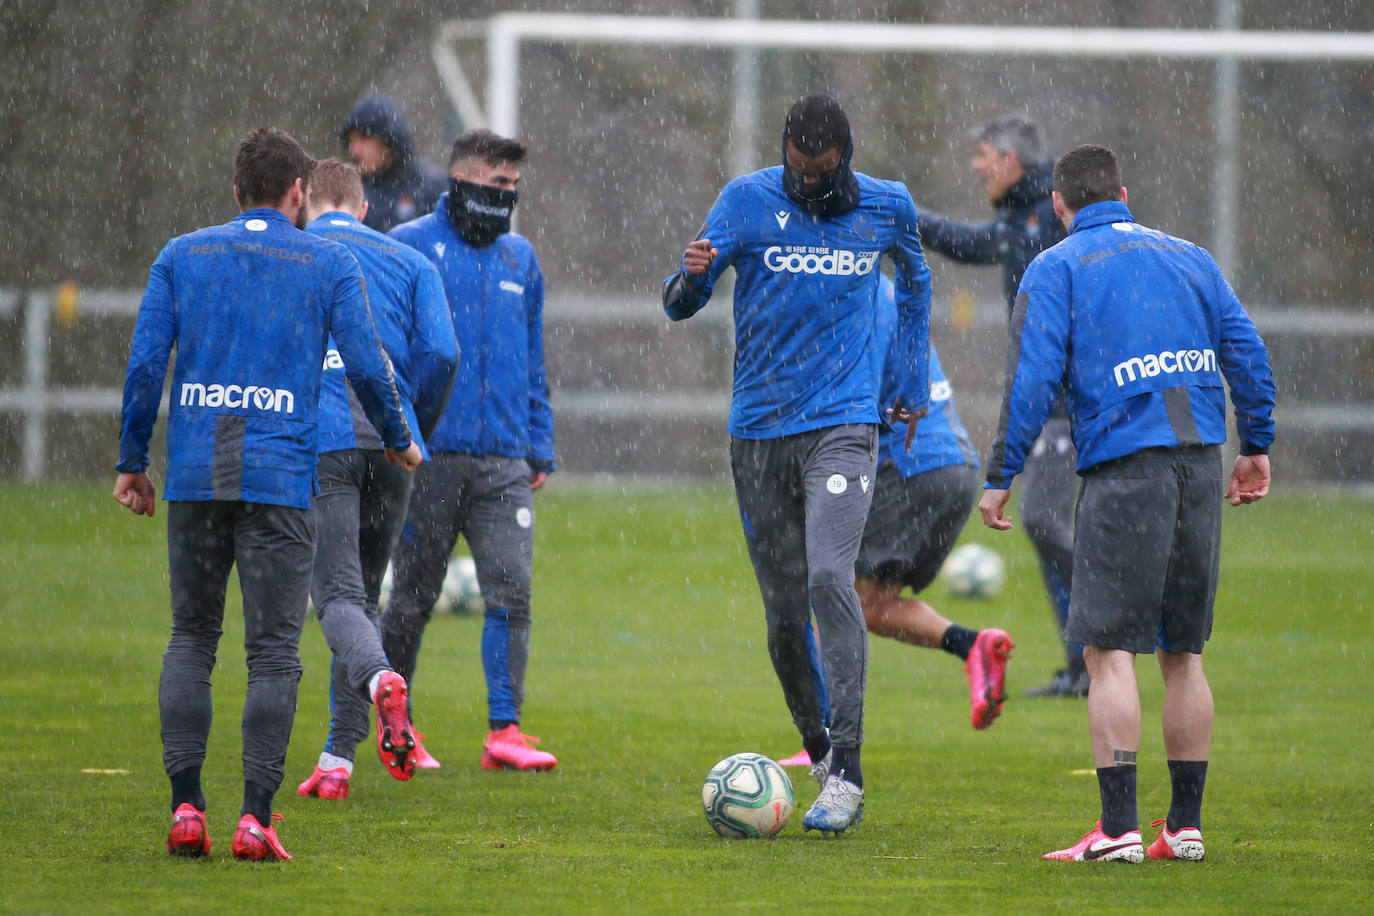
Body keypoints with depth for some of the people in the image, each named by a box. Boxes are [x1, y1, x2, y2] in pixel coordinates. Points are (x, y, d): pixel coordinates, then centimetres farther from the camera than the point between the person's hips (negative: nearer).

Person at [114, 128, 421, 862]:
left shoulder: (181, 256, 9)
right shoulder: (329, 265, 4)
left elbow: (145, 362, 3)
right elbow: (367, 368, 0)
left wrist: (132, 461, 10)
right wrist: (400, 441, 18)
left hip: (195, 473, 2)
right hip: (280, 480, -2)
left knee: (190, 638, 12)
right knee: (273, 651, 0)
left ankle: (185, 806, 2)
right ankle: (256, 817, -6)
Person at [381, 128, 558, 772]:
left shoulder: (520, 258, 15)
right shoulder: (411, 247, -1)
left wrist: (540, 447, 16)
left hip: (503, 461, 4)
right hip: (429, 454, -4)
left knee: (511, 591, -9)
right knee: (413, 598, 4)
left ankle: (504, 730, -8)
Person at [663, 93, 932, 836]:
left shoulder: (886, 209, 4)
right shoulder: (748, 201, -1)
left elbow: (914, 281, 26)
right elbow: (679, 305, -6)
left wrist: (913, 384, 23)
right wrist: (691, 278, -29)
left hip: (842, 426, -2)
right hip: (759, 432, 2)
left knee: (829, 579, -22)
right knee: (784, 614, 3)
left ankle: (848, 773, -23)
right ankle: (820, 753, 23)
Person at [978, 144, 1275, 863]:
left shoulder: (1056, 269, 4)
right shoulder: (1188, 258, 18)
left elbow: (1032, 378, -5)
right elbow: (1245, 351, 14)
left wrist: (1001, 475, -2)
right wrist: (1257, 445, 20)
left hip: (1122, 465, -5)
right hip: (1200, 463, 5)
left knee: (1108, 649, -5)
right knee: (1183, 653, 11)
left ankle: (1118, 829, -13)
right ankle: (1184, 825, 11)